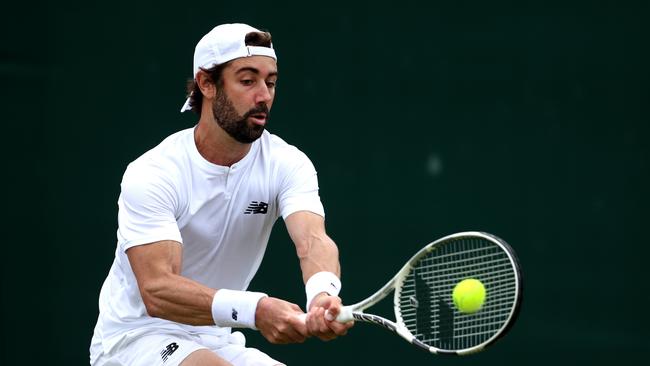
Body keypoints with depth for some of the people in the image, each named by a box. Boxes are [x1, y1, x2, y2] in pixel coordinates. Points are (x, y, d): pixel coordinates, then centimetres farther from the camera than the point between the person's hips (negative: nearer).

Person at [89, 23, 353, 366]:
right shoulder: (152, 174, -20)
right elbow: (156, 290, -31)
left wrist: (323, 294, -50)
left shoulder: (286, 164, -7)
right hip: (135, 338, -5)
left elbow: (313, 241, -25)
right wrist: (255, 309, -47)